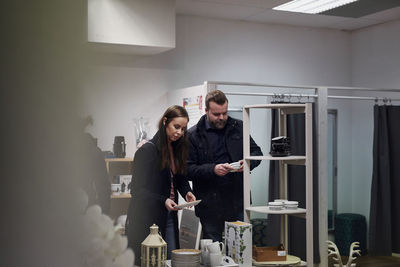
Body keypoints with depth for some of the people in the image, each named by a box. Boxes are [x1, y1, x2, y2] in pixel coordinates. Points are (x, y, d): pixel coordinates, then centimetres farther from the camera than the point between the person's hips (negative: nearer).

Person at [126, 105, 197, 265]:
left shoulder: (178, 149, 7)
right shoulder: (148, 150, -14)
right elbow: (137, 190, -13)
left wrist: (187, 192, -3)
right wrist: (162, 201, -24)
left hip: (169, 216, 7)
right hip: (147, 218, -6)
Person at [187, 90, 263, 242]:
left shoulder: (238, 127, 8)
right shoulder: (193, 135, -2)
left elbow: (257, 152, 14)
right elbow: (188, 169, -6)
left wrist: (248, 162, -8)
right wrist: (212, 169, -21)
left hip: (237, 202, 3)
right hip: (210, 205, -2)